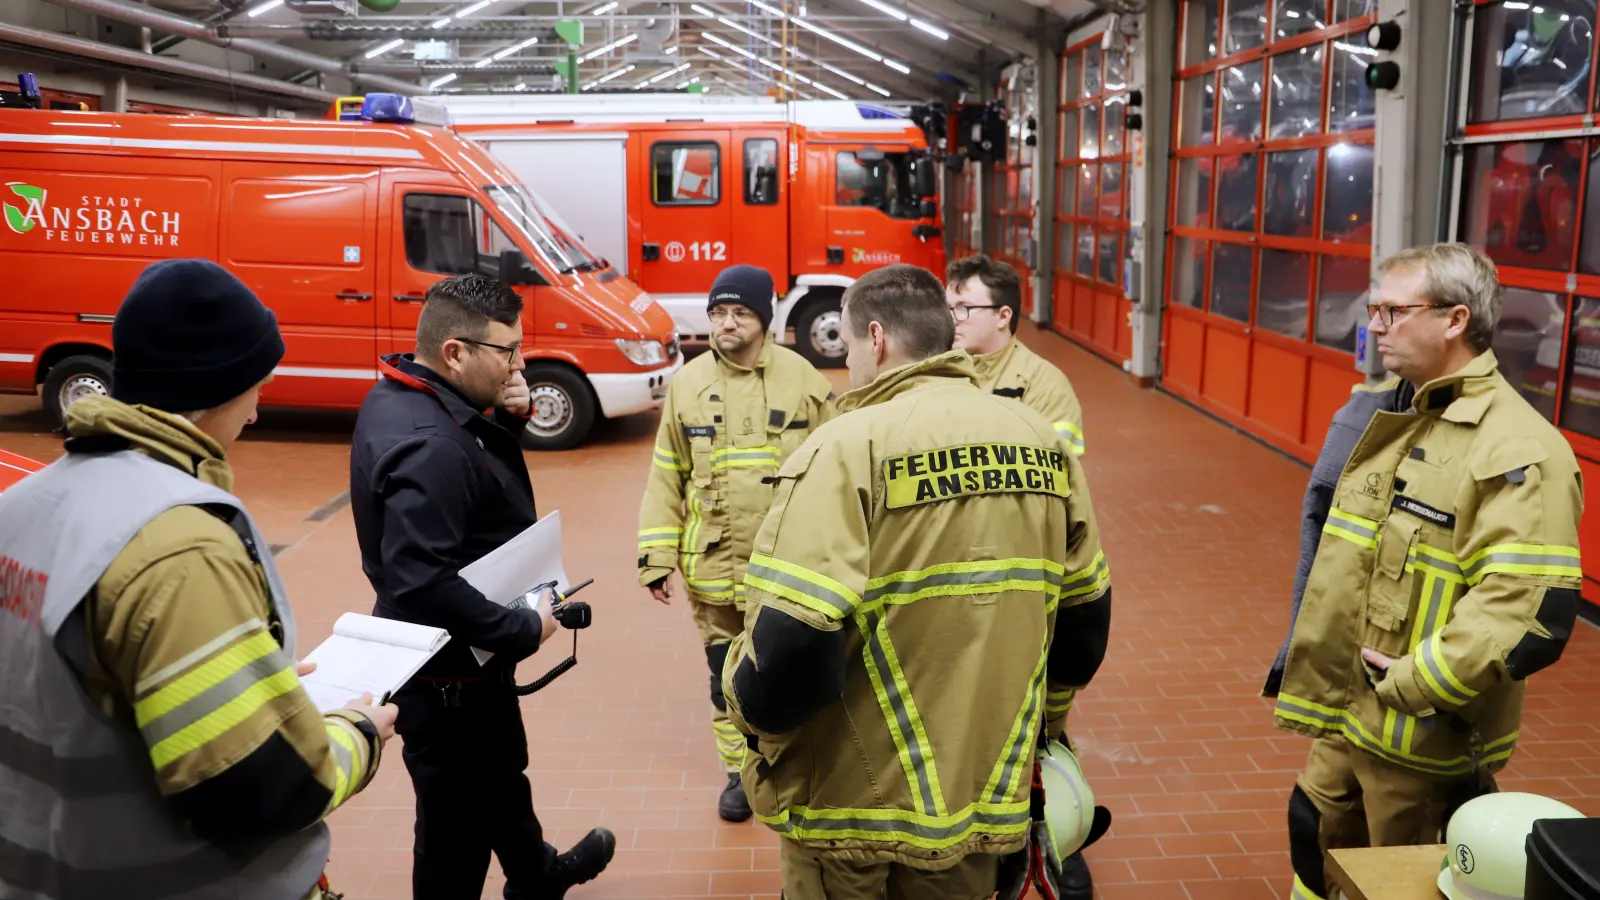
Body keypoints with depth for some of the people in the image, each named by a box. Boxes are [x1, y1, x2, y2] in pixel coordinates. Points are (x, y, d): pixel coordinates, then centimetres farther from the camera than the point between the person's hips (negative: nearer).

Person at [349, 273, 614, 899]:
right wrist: (525, 629, -25)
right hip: (449, 675, -11)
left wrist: (508, 419, -7)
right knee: (457, 826, 8)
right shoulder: (428, 445, -31)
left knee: (502, 775, 31)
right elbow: (423, 585, -37)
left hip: (455, 657, 11)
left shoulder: (405, 398, 1)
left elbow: (479, 467, 12)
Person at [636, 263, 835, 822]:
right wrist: (657, 557, 1)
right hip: (714, 567, 2)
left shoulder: (803, 380, -4)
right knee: (728, 678, 14)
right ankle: (739, 771, 32)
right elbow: (667, 478, 4)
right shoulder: (687, 384, 1)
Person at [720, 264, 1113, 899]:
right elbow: (1083, 621, 9)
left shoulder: (847, 449, -18)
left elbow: (789, 649, -25)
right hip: (985, 796, 5)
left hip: (851, 805, -5)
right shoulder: (1043, 444, 0)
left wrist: (752, 708, -4)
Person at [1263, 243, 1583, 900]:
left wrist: (1419, 685, -22)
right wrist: (1306, 661, 13)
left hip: (1423, 738, -7)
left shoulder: (1518, 450, -20)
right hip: (1341, 711, 7)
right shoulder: (1375, 414, 6)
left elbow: (1531, 613, -28)